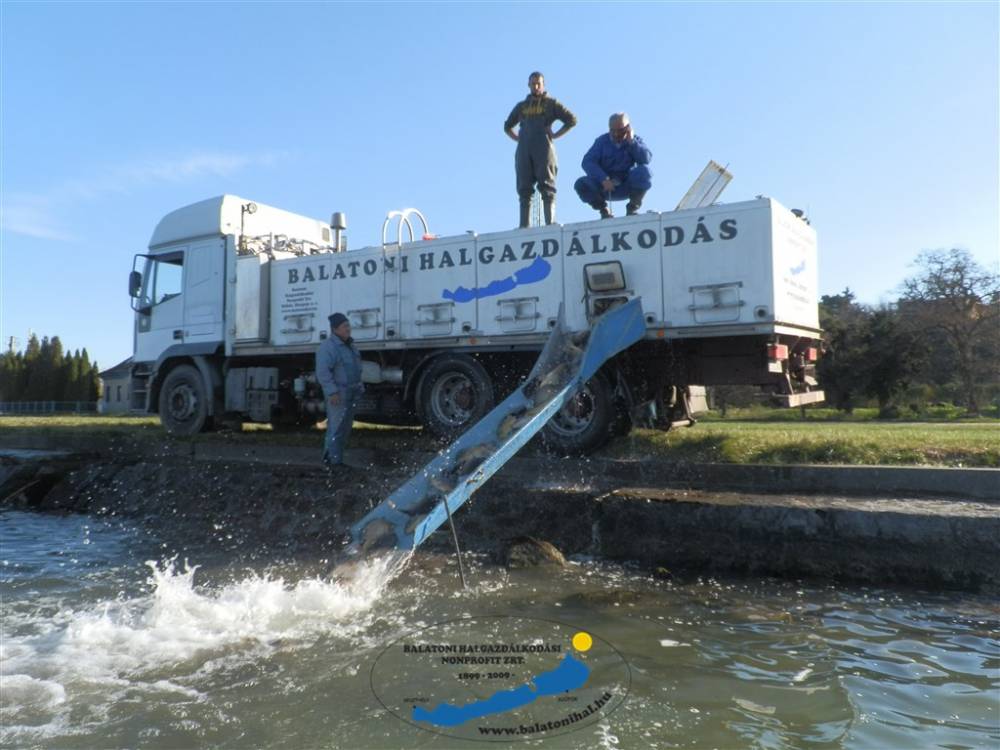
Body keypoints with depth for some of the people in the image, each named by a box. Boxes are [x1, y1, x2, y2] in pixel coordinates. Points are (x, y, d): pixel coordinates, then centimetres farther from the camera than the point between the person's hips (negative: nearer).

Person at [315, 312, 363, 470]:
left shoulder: (349, 345, 13)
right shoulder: (327, 347, -16)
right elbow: (323, 372, -22)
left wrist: (359, 386, 19)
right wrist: (332, 392, -26)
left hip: (351, 392, 9)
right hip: (338, 394, -9)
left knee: (346, 427, 13)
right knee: (336, 427, -7)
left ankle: (331, 457, 23)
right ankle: (333, 461, 0)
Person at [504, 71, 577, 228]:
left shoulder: (551, 103, 11)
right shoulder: (521, 106, 22)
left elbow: (572, 119, 6)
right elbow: (507, 126, 33)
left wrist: (554, 135, -1)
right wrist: (517, 138, 15)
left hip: (544, 150, -4)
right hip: (523, 151, 4)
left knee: (547, 187, -9)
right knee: (524, 189, -3)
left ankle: (550, 223, -14)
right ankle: (524, 225, -5)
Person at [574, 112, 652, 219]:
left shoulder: (635, 140, 4)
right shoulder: (602, 141, 1)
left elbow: (646, 158, -14)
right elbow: (587, 162, -14)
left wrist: (631, 142, -20)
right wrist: (603, 179, -28)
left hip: (627, 187, 0)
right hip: (605, 186, 1)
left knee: (644, 171, -29)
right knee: (581, 184, -25)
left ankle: (633, 208, -9)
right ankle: (604, 210, 0)